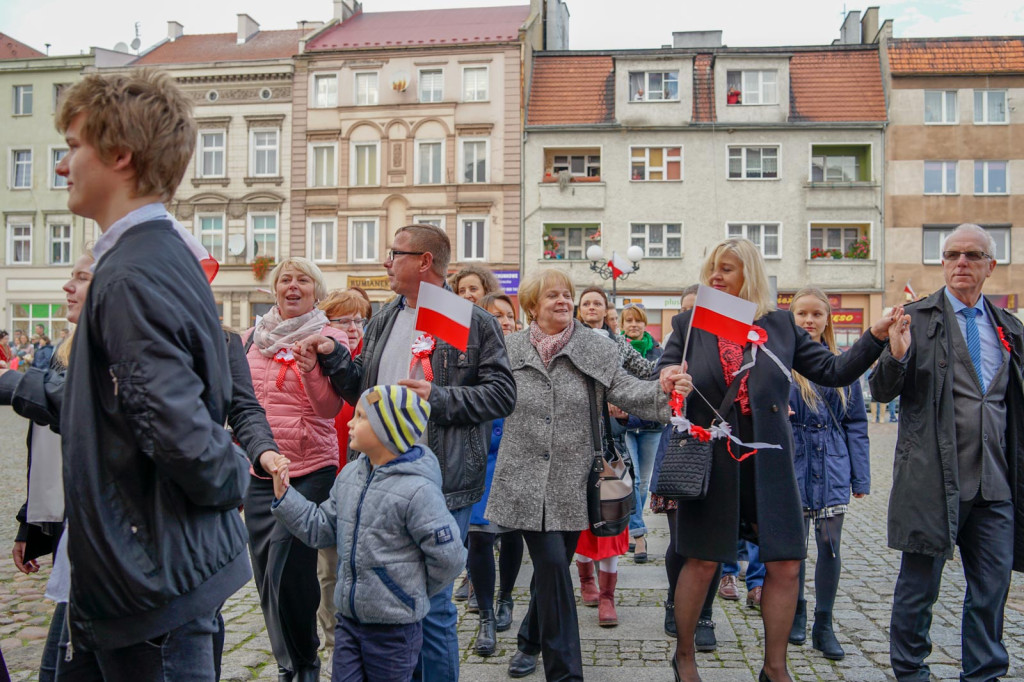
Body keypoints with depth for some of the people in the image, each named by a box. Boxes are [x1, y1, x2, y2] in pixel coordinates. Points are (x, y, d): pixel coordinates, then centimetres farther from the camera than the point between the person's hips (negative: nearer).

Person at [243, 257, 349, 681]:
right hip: (258, 472, 5)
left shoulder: (328, 339, -3)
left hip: (309, 471, -5)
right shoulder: (252, 338, 10)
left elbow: (329, 408, -12)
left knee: (287, 573, -8)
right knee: (267, 574, 10)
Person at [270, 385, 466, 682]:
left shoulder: (417, 490, -21)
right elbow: (321, 529, 9)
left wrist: (413, 592, -3)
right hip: (348, 618, 6)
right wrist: (284, 495, 1)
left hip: (394, 627, -6)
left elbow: (448, 558, -17)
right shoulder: (349, 475, 2)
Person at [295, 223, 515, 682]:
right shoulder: (385, 320, 14)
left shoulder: (474, 322, -6)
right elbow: (362, 388, 17)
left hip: (441, 488, -6)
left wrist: (439, 398, -18)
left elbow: (502, 394, -10)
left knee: (432, 603, 2)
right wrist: (334, 358, 2)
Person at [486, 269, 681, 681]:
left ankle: (531, 641, 40)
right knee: (553, 567, -7)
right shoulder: (511, 350, 2)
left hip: (571, 481, 2)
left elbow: (627, 391, -9)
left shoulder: (597, 349, 1)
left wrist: (664, 392, -27)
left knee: (551, 566, 13)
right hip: (526, 479, -1)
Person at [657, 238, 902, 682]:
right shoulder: (690, 323, 3)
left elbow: (833, 371, 6)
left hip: (767, 459, 2)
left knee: (785, 565, 4)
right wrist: (667, 378, -20)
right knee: (703, 561, 5)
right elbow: (665, 373, 4)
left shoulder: (780, 324, 6)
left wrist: (877, 335, -5)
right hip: (710, 458, -2)